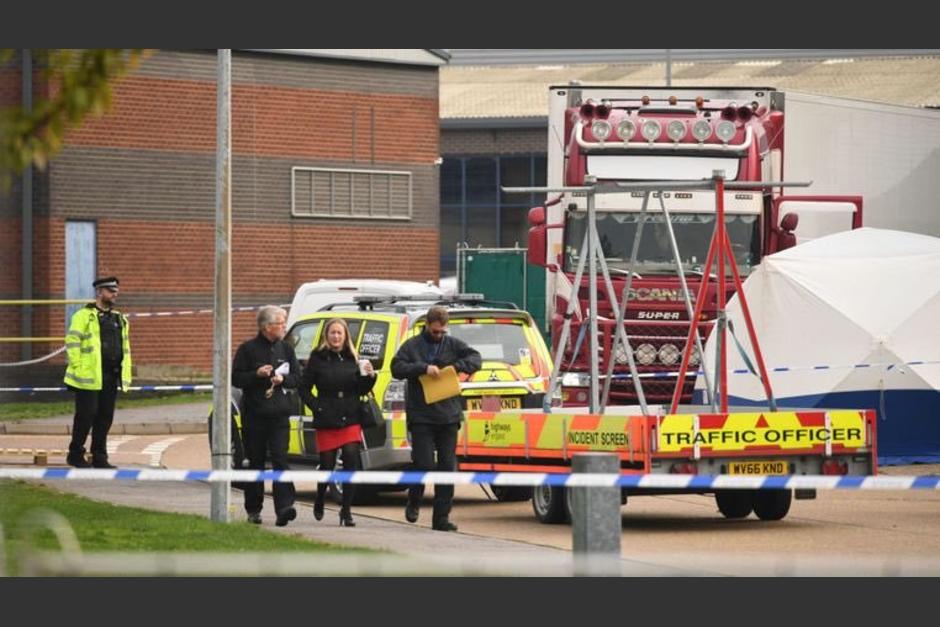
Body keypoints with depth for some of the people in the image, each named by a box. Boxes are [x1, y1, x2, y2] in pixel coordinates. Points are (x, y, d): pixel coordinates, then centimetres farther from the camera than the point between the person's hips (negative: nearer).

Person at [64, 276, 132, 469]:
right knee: (86, 415, -4)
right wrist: (78, 367, -14)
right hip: (90, 376, -6)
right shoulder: (84, 316, -4)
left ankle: (99, 456, 12)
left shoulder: (119, 319, 18)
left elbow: (125, 348, 21)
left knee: (105, 417, 6)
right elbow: (72, 342, -9)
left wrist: (125, 374, 14)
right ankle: (75, 454, 7)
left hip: (111, 377, 6)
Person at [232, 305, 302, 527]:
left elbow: (297, 378, 13)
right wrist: (257, 374, -16)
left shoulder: (286, 349, 11)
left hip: (279, 416, 1)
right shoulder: (248, 349, 1)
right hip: (254, 415, -1)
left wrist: (283, 379, -8)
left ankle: (284, 508, -21)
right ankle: (253, 510, 16)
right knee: (255, 463, 6)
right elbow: (235, 378, -2)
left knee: (280, 459, -11)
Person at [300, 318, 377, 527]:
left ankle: (346, 511, -4)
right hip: (326, 421, -2)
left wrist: (369, 377, -7)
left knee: (351, 460, -10)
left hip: (350, 419, 2)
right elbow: (305, 389, 1)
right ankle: (319, 502, 31)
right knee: (327, 464, 3)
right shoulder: (317, 358, 0)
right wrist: (317, 407, -10)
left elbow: (361, 390, 12)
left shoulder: (352, 358, 9)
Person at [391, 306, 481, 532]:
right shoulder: (412, 346, 3)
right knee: (424, 463, -8)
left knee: (448, 466, 1)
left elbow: (476, 359, 1)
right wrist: (424, 368, -20)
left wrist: (456, 366, -17)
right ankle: (414, 501, 20)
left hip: (448, 417, 3)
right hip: (420, 417, -3)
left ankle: (441, 517, 5)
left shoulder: (453, 345, 9)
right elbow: (397, 368, -8)